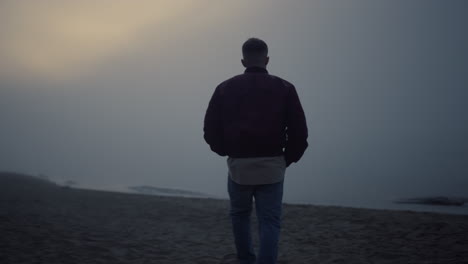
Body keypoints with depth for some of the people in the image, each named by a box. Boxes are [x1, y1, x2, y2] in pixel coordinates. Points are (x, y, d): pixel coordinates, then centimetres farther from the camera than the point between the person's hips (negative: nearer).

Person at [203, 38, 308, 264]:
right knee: (270, 221, 6)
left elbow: (210, 129, 1)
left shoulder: (225, 88, 3)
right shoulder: (284, 88, 0)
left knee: (240, 214, 23)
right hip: (271, 166, -1)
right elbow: (299, 131, -4)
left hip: (239, 165, 1)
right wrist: (287, 159, 11)